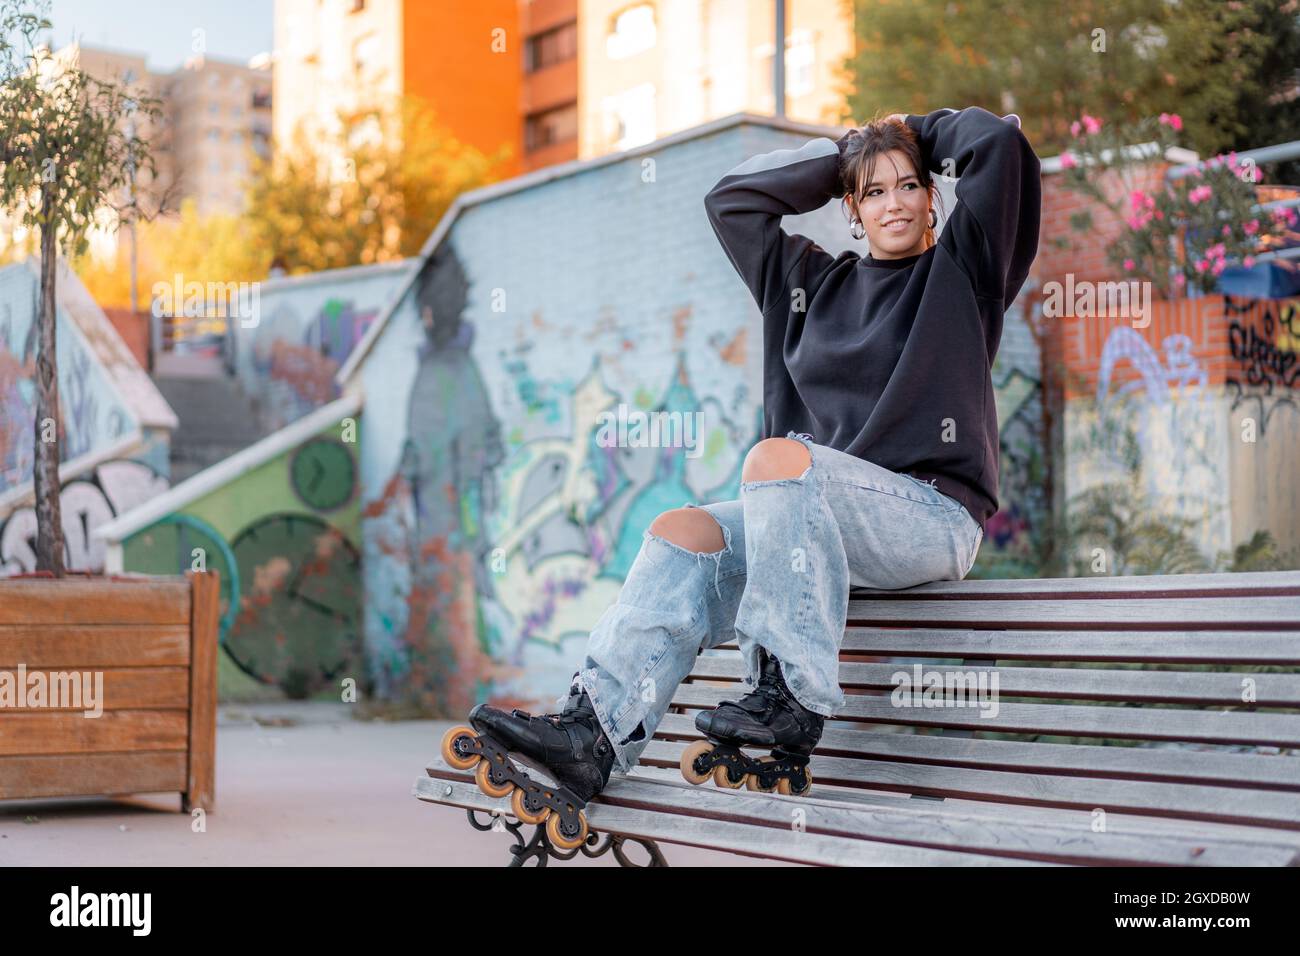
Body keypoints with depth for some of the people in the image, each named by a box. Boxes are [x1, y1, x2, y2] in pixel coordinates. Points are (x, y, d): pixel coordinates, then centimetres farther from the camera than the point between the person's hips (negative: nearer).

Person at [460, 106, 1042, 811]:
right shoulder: (815, 282, 23)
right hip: (829, 520, 6)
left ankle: (792, 700, -35)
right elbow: (732, 200, 24)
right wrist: (843, 152, 22)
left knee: (776, 457, -33)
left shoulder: (959, 270, 9)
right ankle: (594, 728, -33)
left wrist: (921, 135, 16)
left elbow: (1000, 142, -3)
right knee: (683, 531, -19)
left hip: (933, 515, -6)